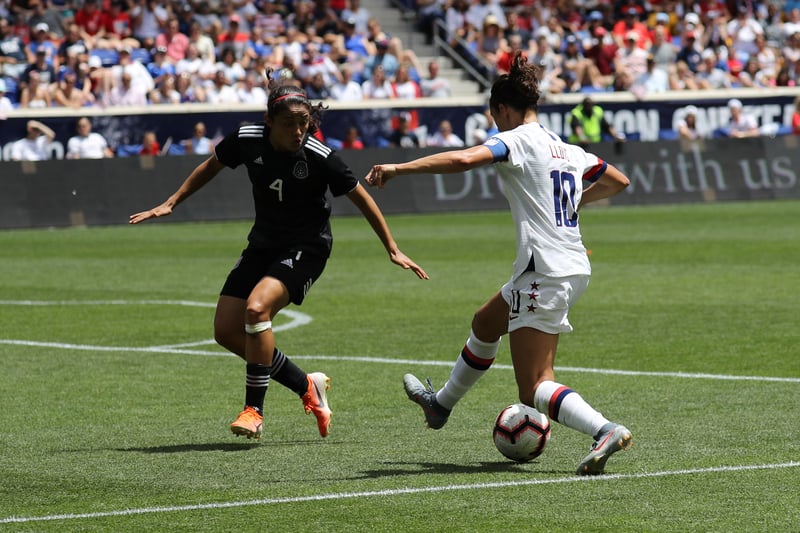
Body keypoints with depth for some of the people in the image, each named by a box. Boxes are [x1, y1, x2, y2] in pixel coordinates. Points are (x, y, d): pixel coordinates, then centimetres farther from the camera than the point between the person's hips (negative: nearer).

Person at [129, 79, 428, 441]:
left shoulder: (320, 157, -22)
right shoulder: (247, 139, -12)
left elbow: (360, 197, -9)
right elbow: (211, 167, 9)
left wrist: (393, 249, -6)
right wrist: (171, 204, 11)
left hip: (306, 248, -6)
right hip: (263, 244, 6)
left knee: (257, 307, -29)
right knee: (226, 331, 1)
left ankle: (254, 409, -18)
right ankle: (307, 386, 17)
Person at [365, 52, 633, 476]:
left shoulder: (517, 140, -10)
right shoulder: (567, 149, 14)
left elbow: (462, 160, -27)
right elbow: (618, 181, 27)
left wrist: (399, 168, -27)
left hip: (544, 275, -9)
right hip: (573, 269, 9)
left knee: (535, 389, -11)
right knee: (485, 322, 32)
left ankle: (605, 430, -31)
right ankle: (441, 404, 51)